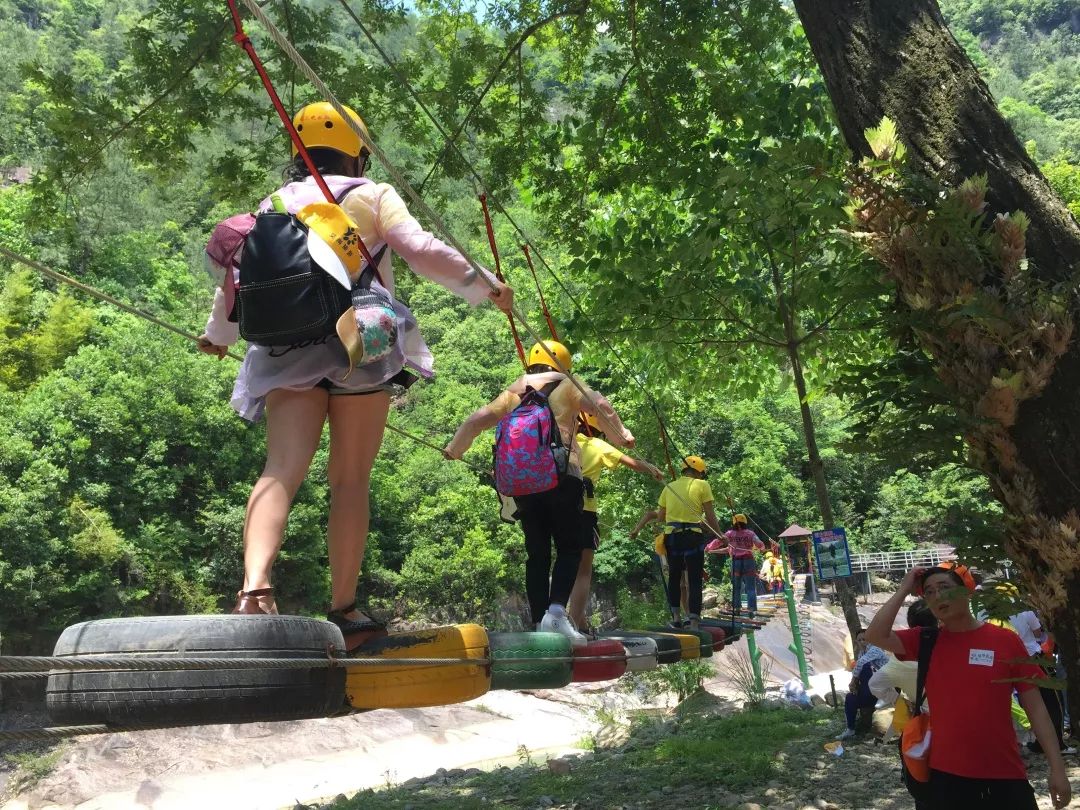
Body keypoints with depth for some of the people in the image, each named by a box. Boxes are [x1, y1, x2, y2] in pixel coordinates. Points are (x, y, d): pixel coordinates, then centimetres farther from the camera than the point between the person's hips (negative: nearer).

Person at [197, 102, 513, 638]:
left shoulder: (274, 205, 19)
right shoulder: (373, 197, 10)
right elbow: (422, 251, -5)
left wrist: (218, 334, 37)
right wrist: (484, 285, 4)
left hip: (289, 353, 2)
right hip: (362, 349, -2)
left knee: (281, 470, -10)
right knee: (350, 482, 4)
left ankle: (255, 587, -33)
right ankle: (342, 609, 7)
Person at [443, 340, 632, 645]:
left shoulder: (513, 392, 21)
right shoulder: (566, 385, 12)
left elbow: (478, 419, 17)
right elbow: (601, 406, -3)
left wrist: (454, 448, 30)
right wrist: (622, 437, 8)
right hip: (561, 473, -4)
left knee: (536, 554, 9)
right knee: (569, 548, 0)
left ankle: (540, 623, 5)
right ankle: (556, 611, -22)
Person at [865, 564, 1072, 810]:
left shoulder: (1006, 640, -1)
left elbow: (1035, 706, 1)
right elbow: (875, 636, -12)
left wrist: (1057, 768, -3)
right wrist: (904, 589, -6)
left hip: (1006, 776, -1)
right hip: (947, 775, 1)